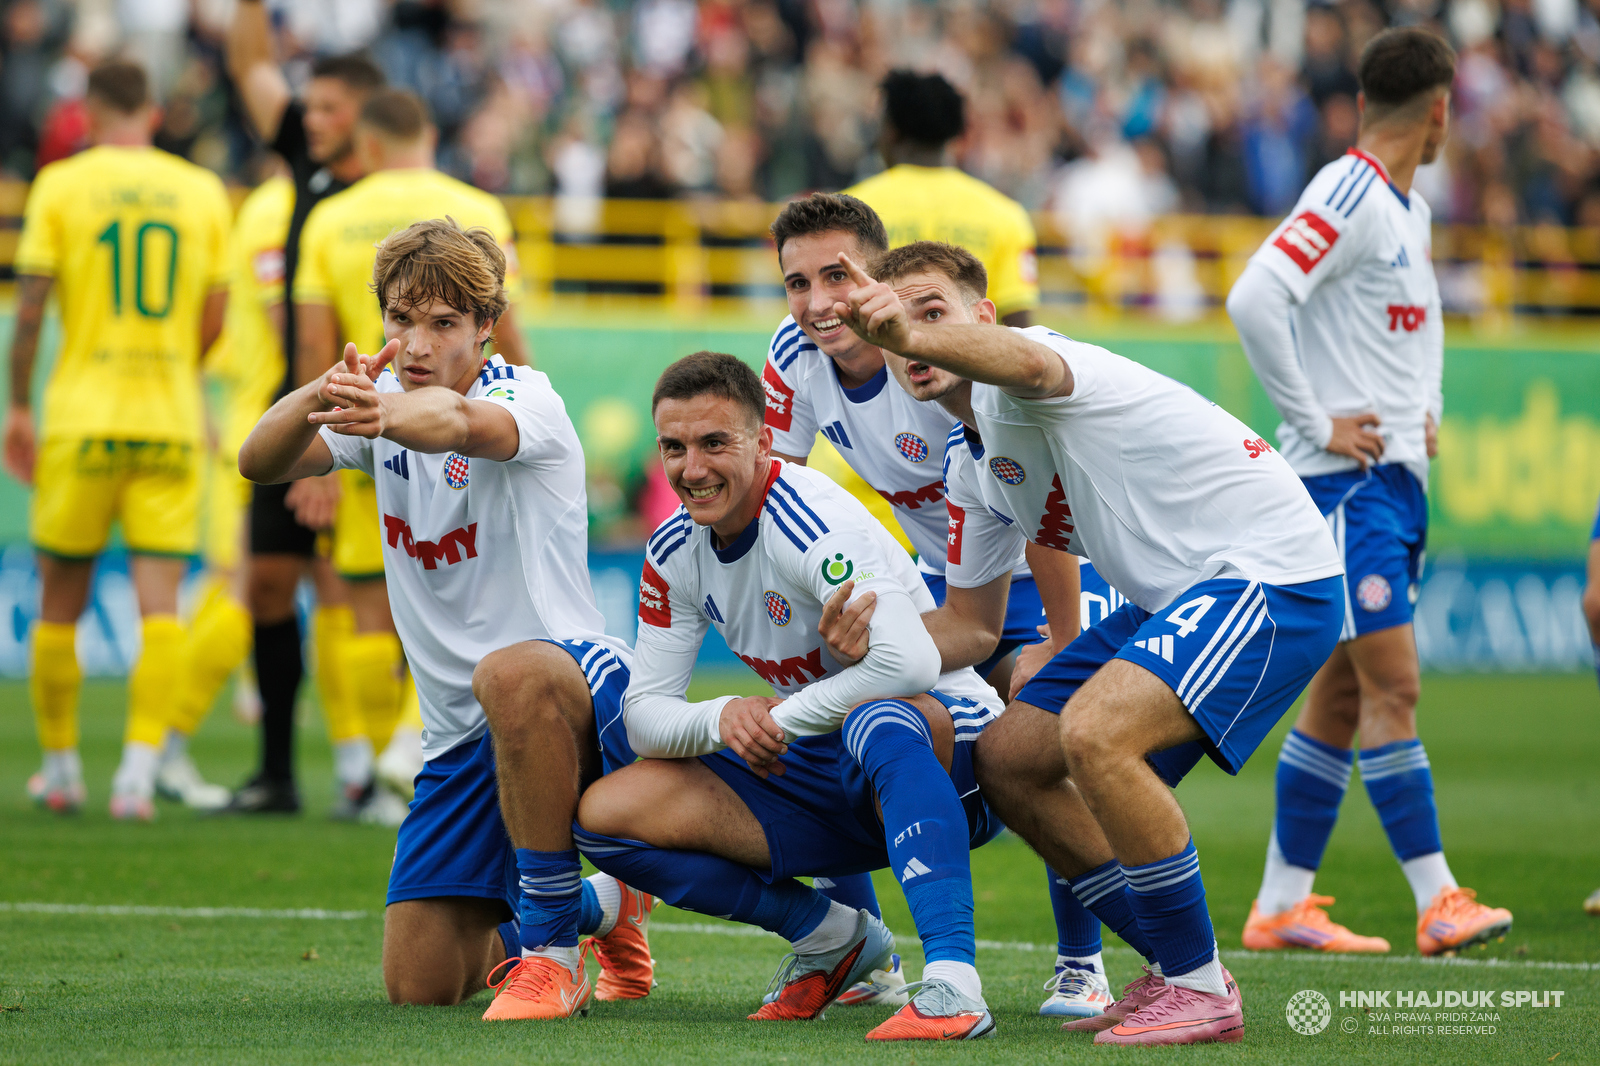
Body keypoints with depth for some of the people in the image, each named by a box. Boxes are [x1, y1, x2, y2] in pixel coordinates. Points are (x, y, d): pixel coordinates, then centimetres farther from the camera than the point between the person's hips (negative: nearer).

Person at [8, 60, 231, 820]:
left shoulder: (61, 185, -1)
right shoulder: (202, 192, 5)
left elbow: (29, 308, -5)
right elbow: (214, 321, 8)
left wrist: (18, 406, 4)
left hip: (80, 419, -1)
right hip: (171, 420, 1)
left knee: (60, 602, 11)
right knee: (159, 600, -2)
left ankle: (60, 766, 19)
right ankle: (140, 767, -15)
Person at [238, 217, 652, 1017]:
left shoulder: (524, 396, -13)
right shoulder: (382, 405, 5)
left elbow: (458, 424, -39)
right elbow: (259, 462, -14)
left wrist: (387, 414, -63)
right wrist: (319, 398, -37)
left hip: (580, 689, -7)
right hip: (463, 735, 7)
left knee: (511, 674, -43)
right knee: (419, 982, 0)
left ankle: (547, 942, -27)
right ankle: (604, 907, 30)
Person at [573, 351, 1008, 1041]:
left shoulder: (814, 525, -23)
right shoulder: (674, 551, 1)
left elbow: (910, 662, -38)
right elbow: (644, 712, 1)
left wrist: (778, 721, -26)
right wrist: (721, 719, -22)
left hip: (944, 752, -8)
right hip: (820, 775, 8)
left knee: (879, 722, -44)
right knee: (605, 814, -7)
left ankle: (954, 984, -49)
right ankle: (832, 937, 4)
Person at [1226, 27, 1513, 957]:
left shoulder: (1412, 211, 16)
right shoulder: (1348, 198, -13)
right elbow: (1253, 298, -25)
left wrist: (1427, 410, 18)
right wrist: (1315, 422, -19)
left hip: (1397, 478, 9)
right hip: (1346, 478, -9)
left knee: (1343, 694, 9)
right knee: (1393, 686, -12)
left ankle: (1282, 905, 13)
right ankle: (1438, 901, -15)